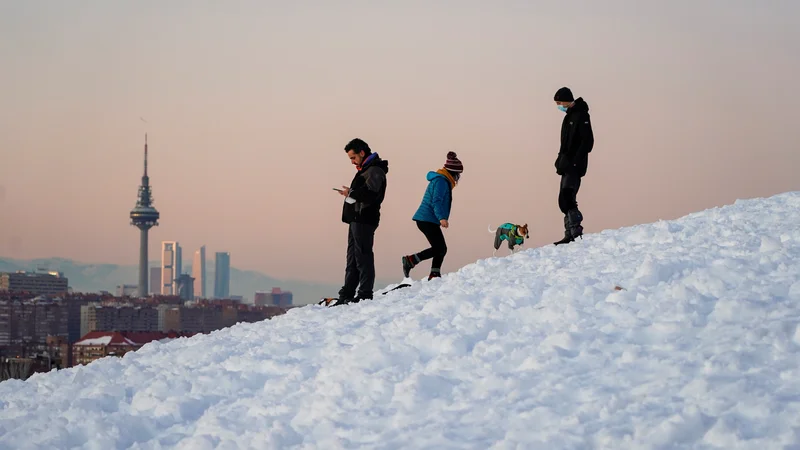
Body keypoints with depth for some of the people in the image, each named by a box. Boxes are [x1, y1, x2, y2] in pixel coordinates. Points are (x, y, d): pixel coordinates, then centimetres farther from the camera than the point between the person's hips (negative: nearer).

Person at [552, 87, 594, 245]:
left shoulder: (581, 115, -10)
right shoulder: (569, 116, 19)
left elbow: (587, 141, -18)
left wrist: (576, 161, -22)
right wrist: (560, 161, 16)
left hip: (575, 166, -10)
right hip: (567, 166, 10)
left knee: (567, 197, -20)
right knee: (564, 200, 8)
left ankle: (575, 230, -23)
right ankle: (570, 235, 10)